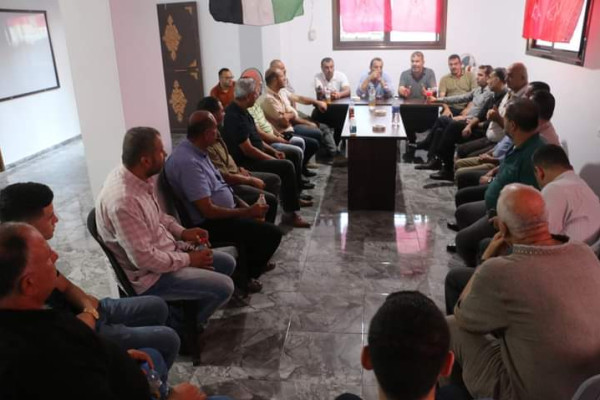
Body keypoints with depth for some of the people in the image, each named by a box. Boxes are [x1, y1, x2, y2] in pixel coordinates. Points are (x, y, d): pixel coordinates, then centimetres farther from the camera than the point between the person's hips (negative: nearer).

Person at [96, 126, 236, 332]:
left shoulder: (139, 177, -4)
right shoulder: (123, 200, -33)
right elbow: (144, 259, -29)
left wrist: (182, 232, 2)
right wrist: (188, 259, -17)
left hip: (166, 249, 9)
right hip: (150, 275, -9)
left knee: (227, 263, 12)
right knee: (224, 287, -12)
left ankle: (195, 309, 28)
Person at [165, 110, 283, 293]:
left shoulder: (196, 151, 4)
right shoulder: (188, 162, -28)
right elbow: (208, 211, -28)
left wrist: (245, 206, 5)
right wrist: (248, 212, -19)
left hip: (223, 211, 11)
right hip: (209, 223, -11)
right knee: (271, 233, -14)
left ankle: (254, 262, 36)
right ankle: (247, 275, 10)